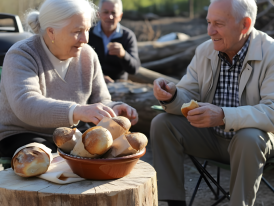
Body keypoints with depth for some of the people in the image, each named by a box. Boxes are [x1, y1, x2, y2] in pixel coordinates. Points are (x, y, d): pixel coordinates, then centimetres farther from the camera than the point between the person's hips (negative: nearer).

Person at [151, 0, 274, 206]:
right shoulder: (204, 51, -1)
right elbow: (188, 98, 0)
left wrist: (224, 116, -42)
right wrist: (171, 96, -25)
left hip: (256, 135, -5)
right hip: (210, 136, 5)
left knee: (249, 139, -37)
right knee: (161, 124, -12)